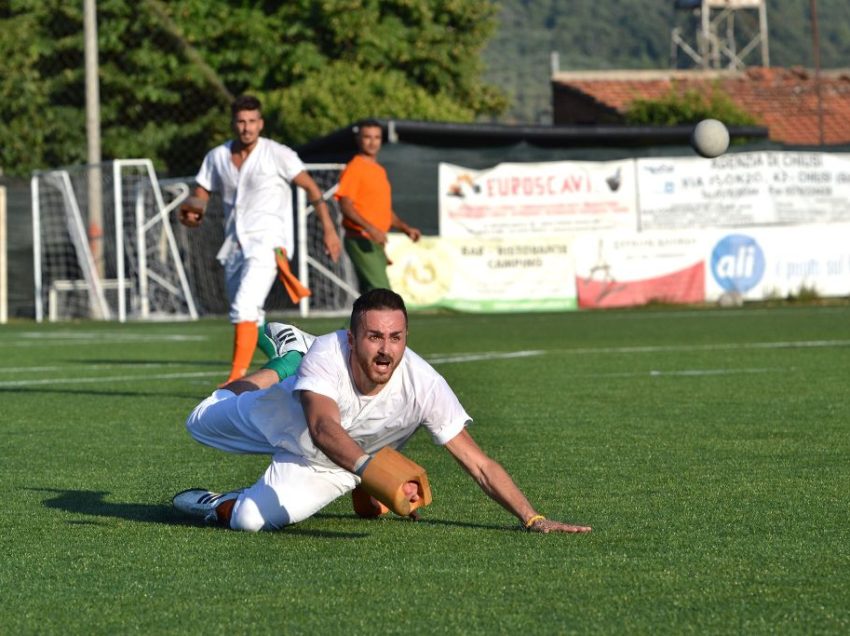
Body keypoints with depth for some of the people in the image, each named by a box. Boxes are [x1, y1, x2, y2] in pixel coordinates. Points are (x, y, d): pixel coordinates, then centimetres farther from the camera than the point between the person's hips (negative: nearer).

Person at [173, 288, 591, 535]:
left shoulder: (423, 386, -40)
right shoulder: (328, 354, -43)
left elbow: (477, 463, -36)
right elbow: (323, 428, -59)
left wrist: (533, 519, -45)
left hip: (331, 470, 0)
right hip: (283, 415, 0)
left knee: (250, 520, -10)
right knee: (203, 421, 22)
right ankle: (288, 364, 41)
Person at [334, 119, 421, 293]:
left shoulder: (380, 171, 19)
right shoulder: (354, 168, -8)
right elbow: (346, 206, -18)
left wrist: (405, 228, 14)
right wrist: (370, 228, -30)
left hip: (376, 242, 9)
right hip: (361, 240, -9)